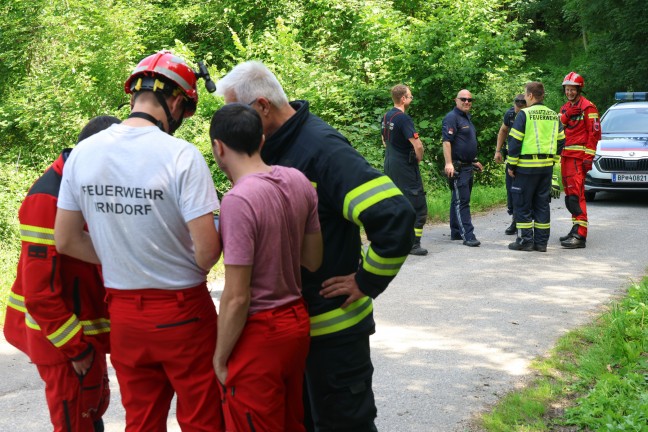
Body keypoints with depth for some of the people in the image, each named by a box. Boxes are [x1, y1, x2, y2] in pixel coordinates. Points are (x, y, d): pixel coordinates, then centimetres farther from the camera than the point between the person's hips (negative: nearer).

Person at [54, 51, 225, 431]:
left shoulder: (83, 153, -3)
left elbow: (66, 241, 5)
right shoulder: (182, 156, -18)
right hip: (181, 311, -4)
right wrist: (192, 271, 2)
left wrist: (120, 258, 11)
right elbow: (207, 251, -19)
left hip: (123, 312, 5)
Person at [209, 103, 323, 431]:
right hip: (298, 320, 7)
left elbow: (237, 298, -21)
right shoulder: (298, 181, -1)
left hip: (259, 332, -7)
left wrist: (220, 359, -9)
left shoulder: (239, 200, -23)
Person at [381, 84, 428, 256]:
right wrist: (419, 158, -6)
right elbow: (417, 145, -24)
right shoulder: (403, 118, -18)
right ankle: (413, 244, -5)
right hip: (405, 168, -9)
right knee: (417, 206, -4)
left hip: (390, 164, 9)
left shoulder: (386, 117, 9)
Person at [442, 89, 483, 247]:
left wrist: (474, 161, 30)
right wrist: (448, 163, -27)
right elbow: (446, 141, -20)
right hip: (457, 167, -10)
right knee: (461, 201, -10)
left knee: (460, 200, 14)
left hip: (468, 166, 10)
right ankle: (467, 235, -13)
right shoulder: (452, 117, -11)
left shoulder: (467, 118, 19)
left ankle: (456, 232, 20)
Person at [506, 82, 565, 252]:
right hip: (547, 167, 6)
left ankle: (525, 240, 3)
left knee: (522, 204, 2)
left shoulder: (524, 114, -9)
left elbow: (515, 141, -11)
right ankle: (541, 241, 13)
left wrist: (511, 165, -5)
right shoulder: (554, 116, 11)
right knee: (542, 204, 11)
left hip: (527, 167, -6)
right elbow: (560, 141, 14)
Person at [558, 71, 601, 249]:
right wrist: (566, 115, -8)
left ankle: (580, 235, -19)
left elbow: (594, 133, -10)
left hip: (578, 157, -9)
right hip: (566, 155, 9)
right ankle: (576, 229, 20)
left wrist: (589, 157, -16)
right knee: (569, 194, 11)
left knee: (576, 194, -15)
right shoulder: (565, 108, 20)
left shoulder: (587, 107, -6)